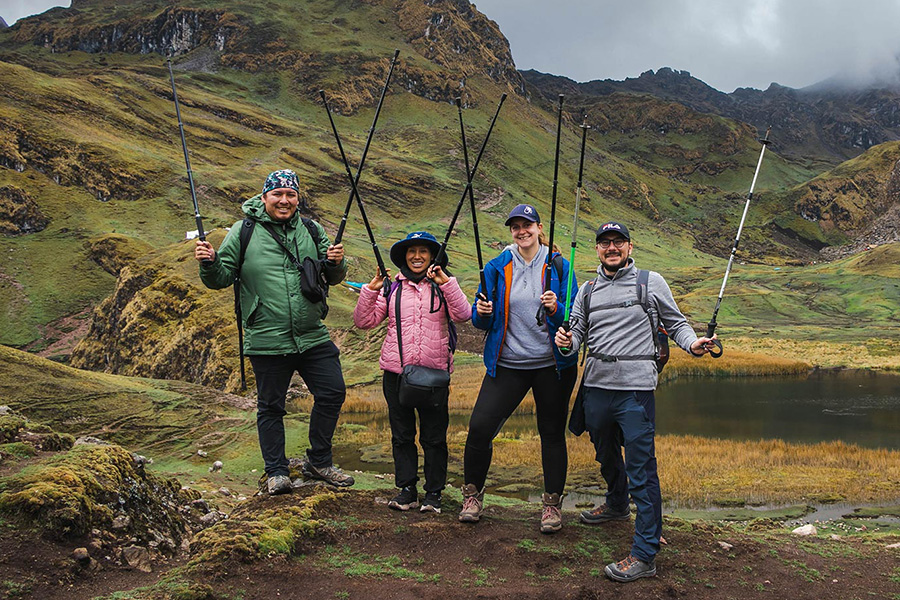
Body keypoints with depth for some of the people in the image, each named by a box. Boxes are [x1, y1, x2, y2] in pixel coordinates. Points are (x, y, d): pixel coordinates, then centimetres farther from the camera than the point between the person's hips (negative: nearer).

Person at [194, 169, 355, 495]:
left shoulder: (311, 230, 8)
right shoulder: (245, 230, -1)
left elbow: (332, 279, 13)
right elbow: (221, 279, 0)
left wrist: (336, 263, -9)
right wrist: (209, 263, -20)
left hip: (313, 336, 4)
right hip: (267, 341, -3)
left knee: (333, 393, 6)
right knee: (271, 407, 7)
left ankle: (318, 462, 25)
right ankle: (276, 471, 23)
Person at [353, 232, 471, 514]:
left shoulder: (442, 287, 5)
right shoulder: (392, 287, 9)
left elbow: (463, 315, -12)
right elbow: (363, 321, 4)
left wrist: (446, 282, -19)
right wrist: (371, 290, -8)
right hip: (396, 373, 2)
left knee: (434, 436, 4)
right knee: (402, 435, 9)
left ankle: (433, 493, 16)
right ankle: (407, 490, 20)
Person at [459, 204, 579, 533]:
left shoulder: (558, 266, 1)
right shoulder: (497, 268, 5)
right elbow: (481, 320, 7)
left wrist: (556, 309, -21)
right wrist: (482, 313, -16)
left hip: (551, 364, -1)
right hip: (507, 363, 1)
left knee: (552, 432, 6)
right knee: (480, 426, -8)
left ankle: (552, 502, 21)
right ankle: (473, 493, 13)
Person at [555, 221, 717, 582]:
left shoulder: (651, 283, 3)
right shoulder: (587, 291, 13)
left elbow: (675, 323, 8)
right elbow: (578, 333, 13)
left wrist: (693, 344, -11)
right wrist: (567, 342, -10)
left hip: (636, 389, -5)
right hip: (596, 386, 5)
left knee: (641, 468, -8)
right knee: (606, 456, 23)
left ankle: (644, 555, -5)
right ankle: (617, 505, 51)